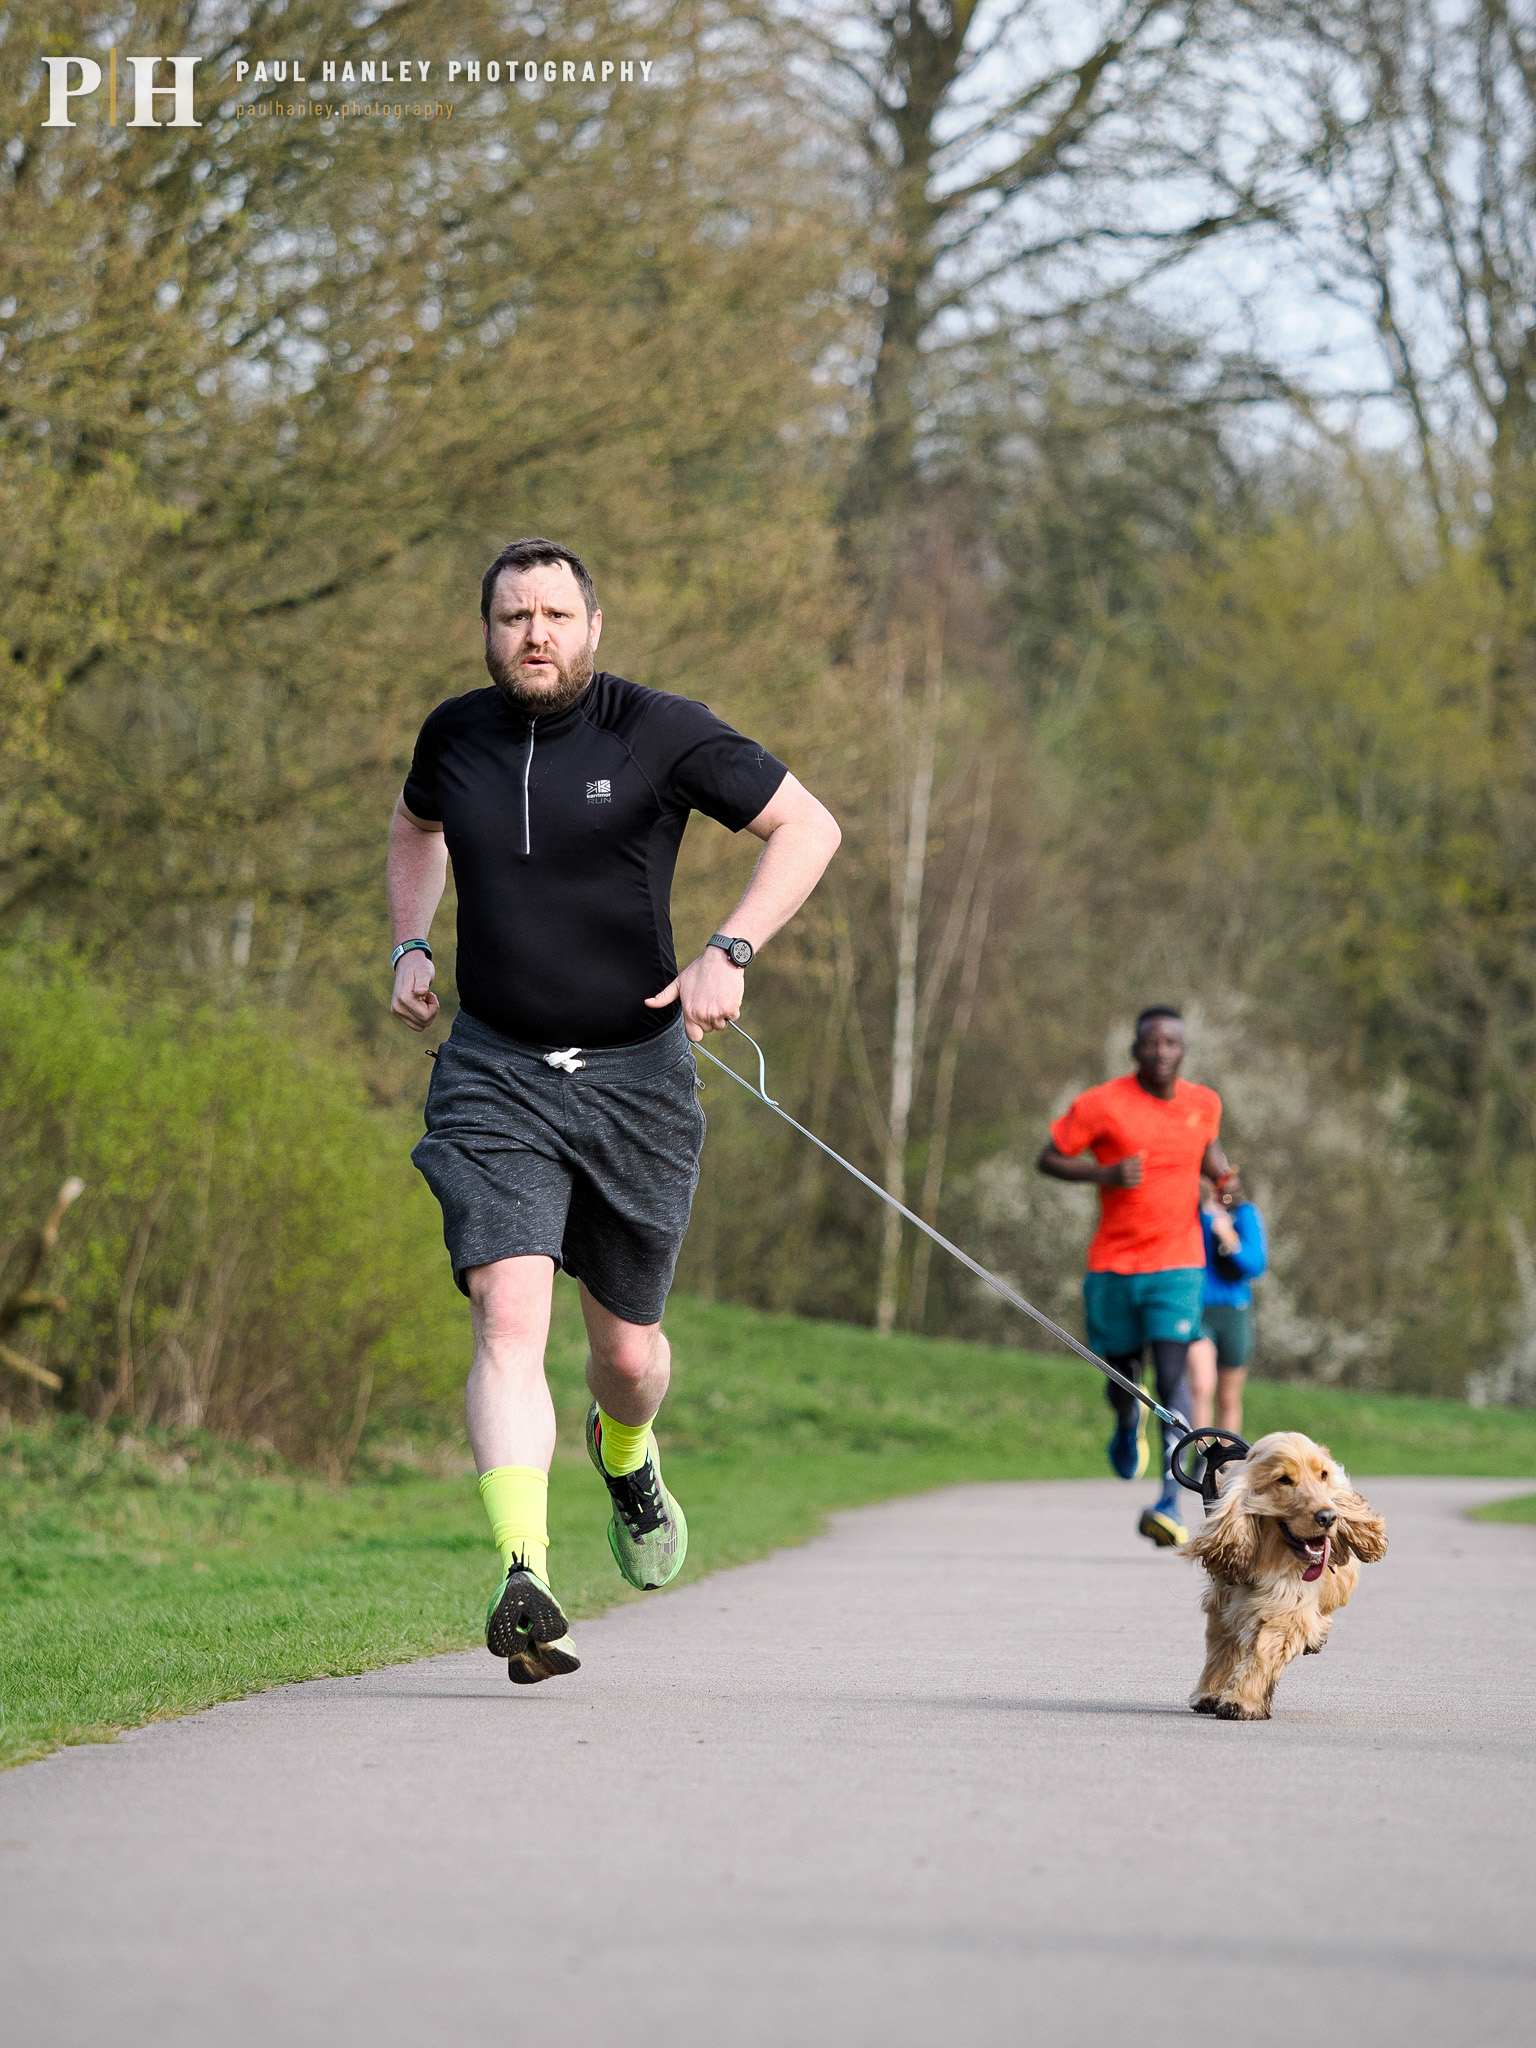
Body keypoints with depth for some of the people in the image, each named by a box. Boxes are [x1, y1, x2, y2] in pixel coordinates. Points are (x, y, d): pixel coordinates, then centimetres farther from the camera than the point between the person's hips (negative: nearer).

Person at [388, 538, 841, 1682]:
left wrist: (729, 955, -15)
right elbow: (416, 824, 27)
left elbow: (810, 826, -4)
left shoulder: (660, 733, -8)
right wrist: (410, 947, 12)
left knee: (627, 1349, 11)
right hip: (496, 1074, 1)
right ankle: (525, 1580, -29)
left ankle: (628, 1458, 49)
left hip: (636, 1074, -1)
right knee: (510, 1317, -20)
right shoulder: (456, 736, 3)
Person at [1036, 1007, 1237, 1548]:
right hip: (1113, 1265, 0)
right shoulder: (1103, 1104, -7)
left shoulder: (1204, 1104, 5)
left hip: (1176, 1265, 0)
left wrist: (1224, 1175, 3)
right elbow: (1048, 1159, -1)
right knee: (1122, 1370, 11)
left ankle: (1171, 1500, -21)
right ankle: (1129, 1423, 50)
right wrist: (1105, 1174, -18)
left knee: (1171, 1371, -16)